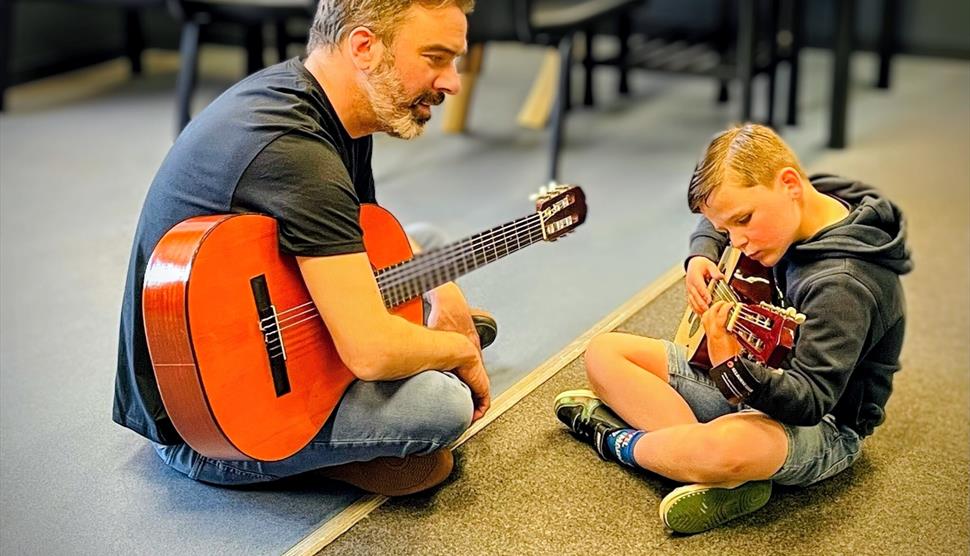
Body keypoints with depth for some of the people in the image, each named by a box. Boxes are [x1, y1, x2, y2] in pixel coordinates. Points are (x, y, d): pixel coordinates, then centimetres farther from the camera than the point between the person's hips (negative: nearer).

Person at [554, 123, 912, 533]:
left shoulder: (843, 286, -29)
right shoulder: (788, 219, -3)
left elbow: (810, 402, -34)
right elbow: (711, 225, 20)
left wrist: (731, 368, -50)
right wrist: (701, 257, -3)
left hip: (823, 426, -9)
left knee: (729, 449, -44)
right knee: (604, 353, 2)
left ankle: (617, 441, -12)